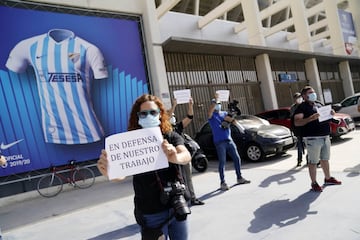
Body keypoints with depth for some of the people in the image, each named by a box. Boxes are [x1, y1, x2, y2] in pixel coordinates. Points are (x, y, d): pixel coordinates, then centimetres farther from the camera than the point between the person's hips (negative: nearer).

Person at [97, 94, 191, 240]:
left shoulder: (171, 136, -6)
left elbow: (186, 156, -22)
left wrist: (175, 158, -46)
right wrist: (108, 171, -44)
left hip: (176, 207, 2)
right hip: (151, 213, -2)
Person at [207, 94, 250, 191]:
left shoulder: (224, 113, 17)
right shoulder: (212, 115, -1)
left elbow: (232, 119, 5)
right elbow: (209, 112, -25)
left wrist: (228, 118, -13)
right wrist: (214, 100, -26)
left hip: (229, 140, 6)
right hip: (219, 142, -6)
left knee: (237, 158, 10)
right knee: (222, 162, -4)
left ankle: (239, 178, 26)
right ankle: (223, 183, 4)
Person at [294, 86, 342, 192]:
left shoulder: (319, 105, 16)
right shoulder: (302, 107, -8)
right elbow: (297, 122, -18)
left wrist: (331, 113, 6)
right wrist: (311, 118, -30)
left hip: (325, 136, 8)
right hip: (312, 138, -7)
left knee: (325, 159, 19)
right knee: (313, 162, -2)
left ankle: (328, 178, 35)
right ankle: (314, 183, 7)